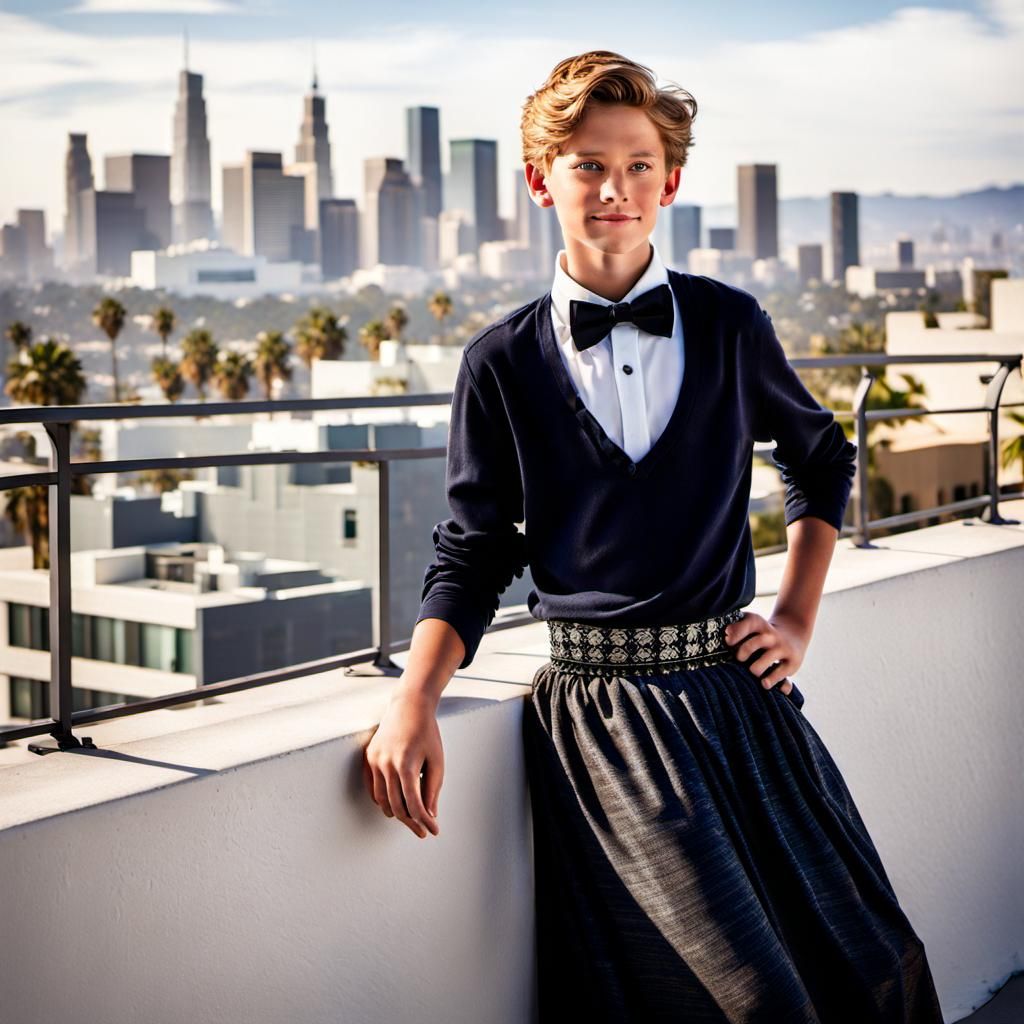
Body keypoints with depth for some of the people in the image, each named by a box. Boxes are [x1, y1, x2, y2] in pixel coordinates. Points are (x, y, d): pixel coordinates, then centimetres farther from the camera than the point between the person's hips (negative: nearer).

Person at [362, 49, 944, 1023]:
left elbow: (822, 458, 21)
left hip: (733, 684, 3)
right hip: (595, 705, -3)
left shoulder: (728, 325, 5)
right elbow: (472, 553, 4)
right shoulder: (502, 362, 1)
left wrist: (796, 618, 13)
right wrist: (414, 701, -11)